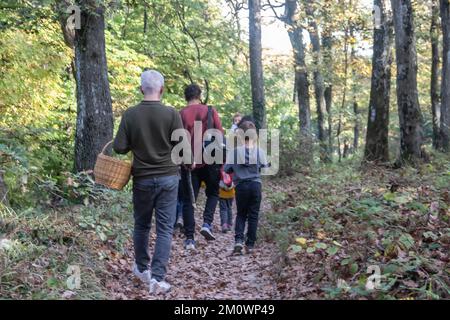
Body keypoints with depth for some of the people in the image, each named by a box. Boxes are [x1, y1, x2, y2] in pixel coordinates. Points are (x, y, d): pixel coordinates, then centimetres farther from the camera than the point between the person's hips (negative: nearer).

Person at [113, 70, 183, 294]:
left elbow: (119, 147, -6)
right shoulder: (172, 114, -11)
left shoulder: (130, 115, -7)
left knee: (141, 225, 19)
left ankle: (142, 268, 33)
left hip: (142, 178, 2)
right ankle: (157, 278, -1)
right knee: (165, 229, 3)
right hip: (168, 177, -2)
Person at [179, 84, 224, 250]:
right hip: (209, 161, 0)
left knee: (188, 200, 7)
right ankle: (207, 224, 1)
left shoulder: (180, 115, -1)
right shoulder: (210, 111, -1)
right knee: (213, 193, 21)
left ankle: (189, 238, 5)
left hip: (189, 164, 0)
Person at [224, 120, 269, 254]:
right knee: (253, 215, 10)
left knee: (241, 214, 15)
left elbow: (227, 169, -6)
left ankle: (238, 240, -3)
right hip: (256, 185, 0)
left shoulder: (234, 151, -7)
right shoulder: (260, 151, -5)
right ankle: (250, 244, 11)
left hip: (241, 186, 0)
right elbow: (265, 168, -2)